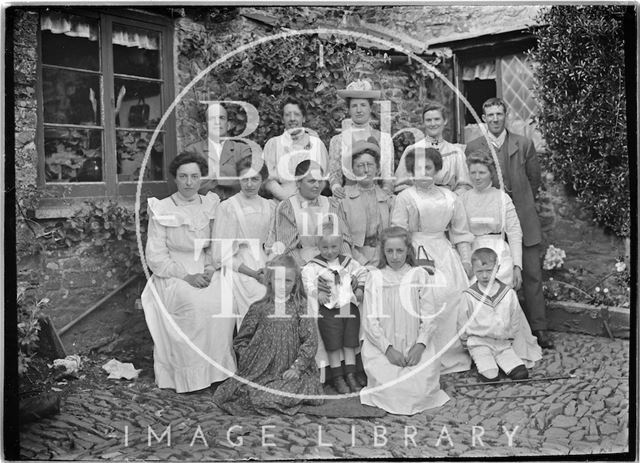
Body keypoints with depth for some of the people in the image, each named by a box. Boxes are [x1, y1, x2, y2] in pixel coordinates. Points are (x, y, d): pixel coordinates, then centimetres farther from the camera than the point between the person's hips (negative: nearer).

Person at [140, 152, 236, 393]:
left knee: (222, 302, -26)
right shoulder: (162, 210, -3)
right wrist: (186, 276, -17)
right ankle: (190, 375, -18)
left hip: (204, 272, 4)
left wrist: (210, 268, -6)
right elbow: (156, 257, -5)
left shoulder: (210, 205, 7)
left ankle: (215, 368, -10)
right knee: (195, 305, -32)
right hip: (172, 275, -3)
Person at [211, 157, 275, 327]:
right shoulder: (227, 208, -3)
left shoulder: (269, 206, 13)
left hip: (264, 266, 5)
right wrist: (252, 273, -13)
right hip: (238, 269, -5)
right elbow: (222, 255, -6)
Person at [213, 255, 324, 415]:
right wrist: (249, 362, -4)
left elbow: (311, 340, -2)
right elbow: (241, 340, 10)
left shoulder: (301, 307, 3)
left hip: (289, 373, 0)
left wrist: (297, 367, -11)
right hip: (260, 372, 0)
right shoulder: (259, 308, 5)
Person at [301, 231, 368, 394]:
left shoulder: (348, 262, 11)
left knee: (350, 342, 7)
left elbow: (362, 273, 21)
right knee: (333, 344, 0)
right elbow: (308, 281, -15)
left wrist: (360, 288, 7)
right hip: (329, 310, -3)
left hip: (350, 307, 4)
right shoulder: (313, 265, -2)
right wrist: (317, 293, -27)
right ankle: (337, 376, 12)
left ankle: (350, 374, 17)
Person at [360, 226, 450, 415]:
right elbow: (370, 320, -1)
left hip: (416, 345, 1)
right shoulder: (374, 277, 5)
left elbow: (429, 317, 2)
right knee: (389, 388, -22)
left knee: (421, 387, -21)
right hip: (382, 346, 0)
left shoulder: (420, 275, 7)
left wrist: (420, 345, -13)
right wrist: (388, 349, -12)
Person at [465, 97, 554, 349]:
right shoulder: (473, 147, 1)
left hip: (523, 217, 1)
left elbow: (534, 177, 14)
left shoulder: (524, 144, 4)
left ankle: (538, 328, 12)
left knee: (532, 275, 3)